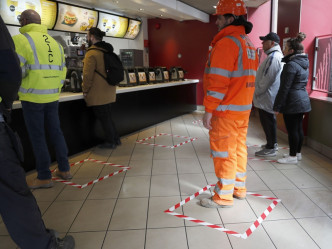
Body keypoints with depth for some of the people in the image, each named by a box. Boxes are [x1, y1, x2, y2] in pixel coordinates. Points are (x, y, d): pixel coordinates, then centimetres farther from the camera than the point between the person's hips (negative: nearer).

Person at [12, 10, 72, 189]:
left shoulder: (21, 39, -7)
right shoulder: (54, 42, 14)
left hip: (33, 98, -6)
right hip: (53, 97, 6)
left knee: (37, 136, 2)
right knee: (56, 132, 14)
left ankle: (44, 177, 10)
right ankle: (64, 169, 21)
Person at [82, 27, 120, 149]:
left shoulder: (91, 53, -15)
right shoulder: (107, 51, 12)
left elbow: (88, 74, -18)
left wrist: (85, 90, -8)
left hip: (98, 94, -8)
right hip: (109, 92, 8)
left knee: (104, 118, 2)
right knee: (107, 117, 18)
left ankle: (110, 142, 11)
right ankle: (115, 139, 25)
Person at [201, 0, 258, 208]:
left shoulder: (226, 43, -16)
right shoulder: (249, 44, 14)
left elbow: (218, 81, -21)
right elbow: (248, 78, 15)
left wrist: (209, 110, -17)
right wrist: (245, 103, 18)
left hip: (226, 111, -9)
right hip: (244, 108, 9)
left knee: (223, 152, 0)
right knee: (239, 148, 17)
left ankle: (224, 197, 11)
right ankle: (239, 188, 31)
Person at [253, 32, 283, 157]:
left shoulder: (273, 57, -18)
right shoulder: (278, 55, 16)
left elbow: (267, 78, -23)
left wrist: (257, 91, -13)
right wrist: (258, 91, 19)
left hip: (267, 96, -10)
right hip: (269, 96, 10)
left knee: (267, 121, -4)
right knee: (269, 120, 19)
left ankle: (270, 149, 4)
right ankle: (272, 143, 31)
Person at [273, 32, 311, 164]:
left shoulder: (291, 65, -17)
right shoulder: (304, 64, 13)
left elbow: (285, 88, -19)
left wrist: (277, 106, -16)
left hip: (292, 102, -9)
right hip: (303, 99, 9)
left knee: (292, 129, -1)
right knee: (298, 128, 15)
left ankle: (293, 156, 7)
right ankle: (298, 153, 26)